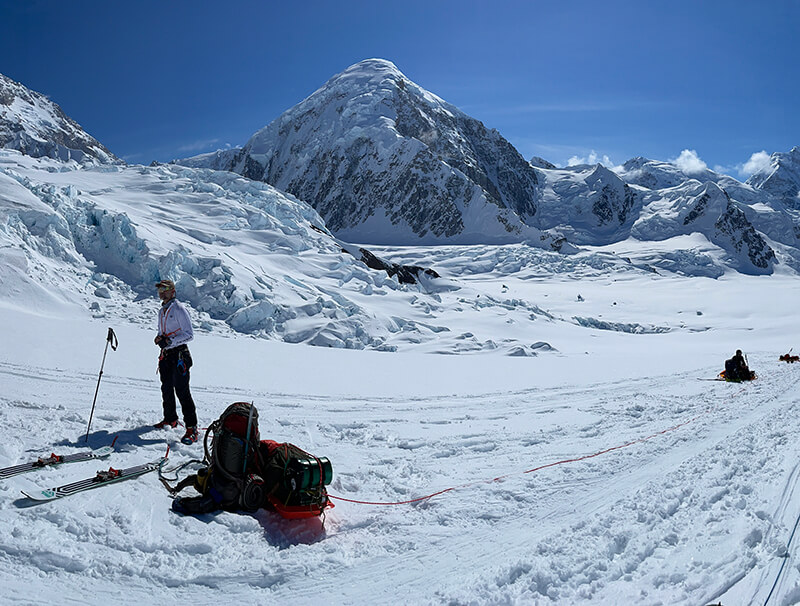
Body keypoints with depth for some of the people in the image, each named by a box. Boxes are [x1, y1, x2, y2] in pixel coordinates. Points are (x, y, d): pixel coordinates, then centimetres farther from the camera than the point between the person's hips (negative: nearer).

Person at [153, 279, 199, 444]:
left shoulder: (179, 309, -9)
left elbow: (189, 334, -13)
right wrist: (159, 338, 3)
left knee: (182, 391, -12)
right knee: (166, 389, 14)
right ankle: (170, 419, 31)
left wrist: (170, 341, -21)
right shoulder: (162, 311, 16)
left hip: (179, 354, -8)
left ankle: (192, 428, -11)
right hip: (166, 355, 8)